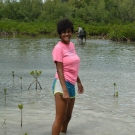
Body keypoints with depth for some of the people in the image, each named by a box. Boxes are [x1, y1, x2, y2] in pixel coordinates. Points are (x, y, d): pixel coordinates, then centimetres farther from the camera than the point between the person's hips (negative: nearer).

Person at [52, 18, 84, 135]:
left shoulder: (71, 45, 12)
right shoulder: (58, 48, -12)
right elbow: (60, 70, -18)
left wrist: (79, 82, 26)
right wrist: (64, 90, -24)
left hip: (71, 84, 9)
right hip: (62, 84, -9)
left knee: (68, 117, 20)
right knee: (60, 118, -11)